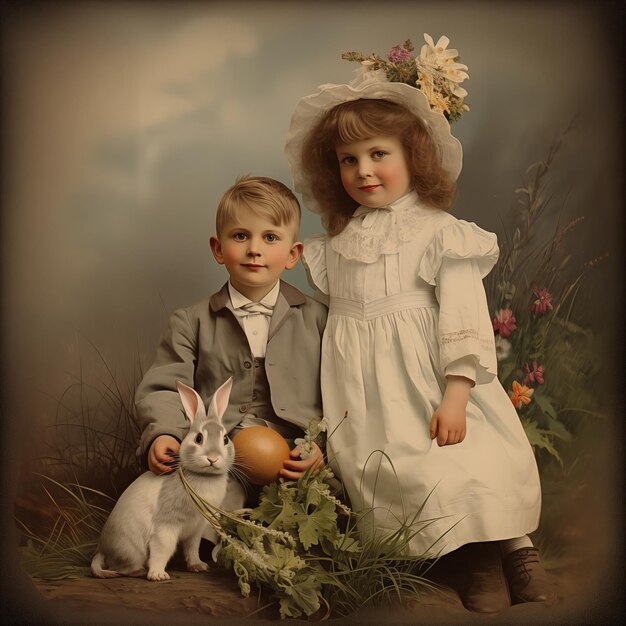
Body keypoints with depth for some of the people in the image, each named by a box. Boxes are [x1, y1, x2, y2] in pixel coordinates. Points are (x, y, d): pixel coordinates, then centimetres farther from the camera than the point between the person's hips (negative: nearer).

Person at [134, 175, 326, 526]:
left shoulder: (317, 319, 13)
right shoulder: (192, 323, 15)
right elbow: (163, 390, 9)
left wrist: (323, 445, -9)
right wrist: (163, 433, -12)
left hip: (291, 467, 0)